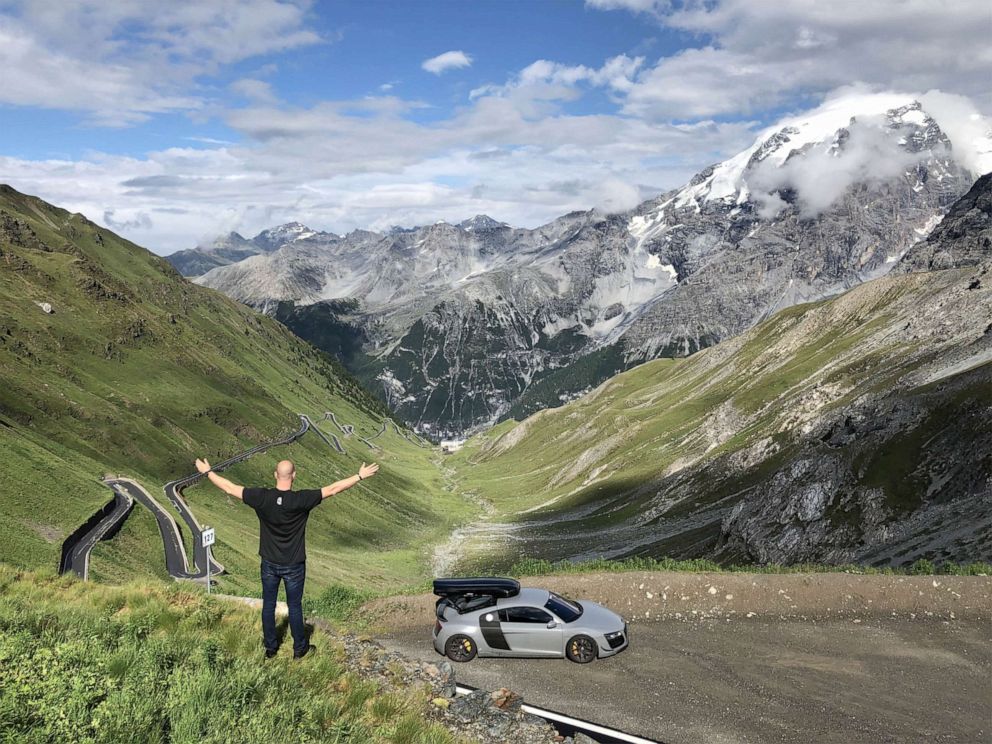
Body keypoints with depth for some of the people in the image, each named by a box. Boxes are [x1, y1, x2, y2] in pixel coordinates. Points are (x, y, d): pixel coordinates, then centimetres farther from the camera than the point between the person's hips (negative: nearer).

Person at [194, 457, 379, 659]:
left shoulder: (262, 498, -18)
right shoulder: (301, 500, -24)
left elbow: (230, 488, -9)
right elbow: (333, 489, -20)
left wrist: (207, 472, 4)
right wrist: (360, 476, -12)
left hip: (269, 564, 2)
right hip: (294, 566, -2)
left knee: (268, 605, 18)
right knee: (294, 607, 14)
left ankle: (270, 647, 32)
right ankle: (300, 648, 30)